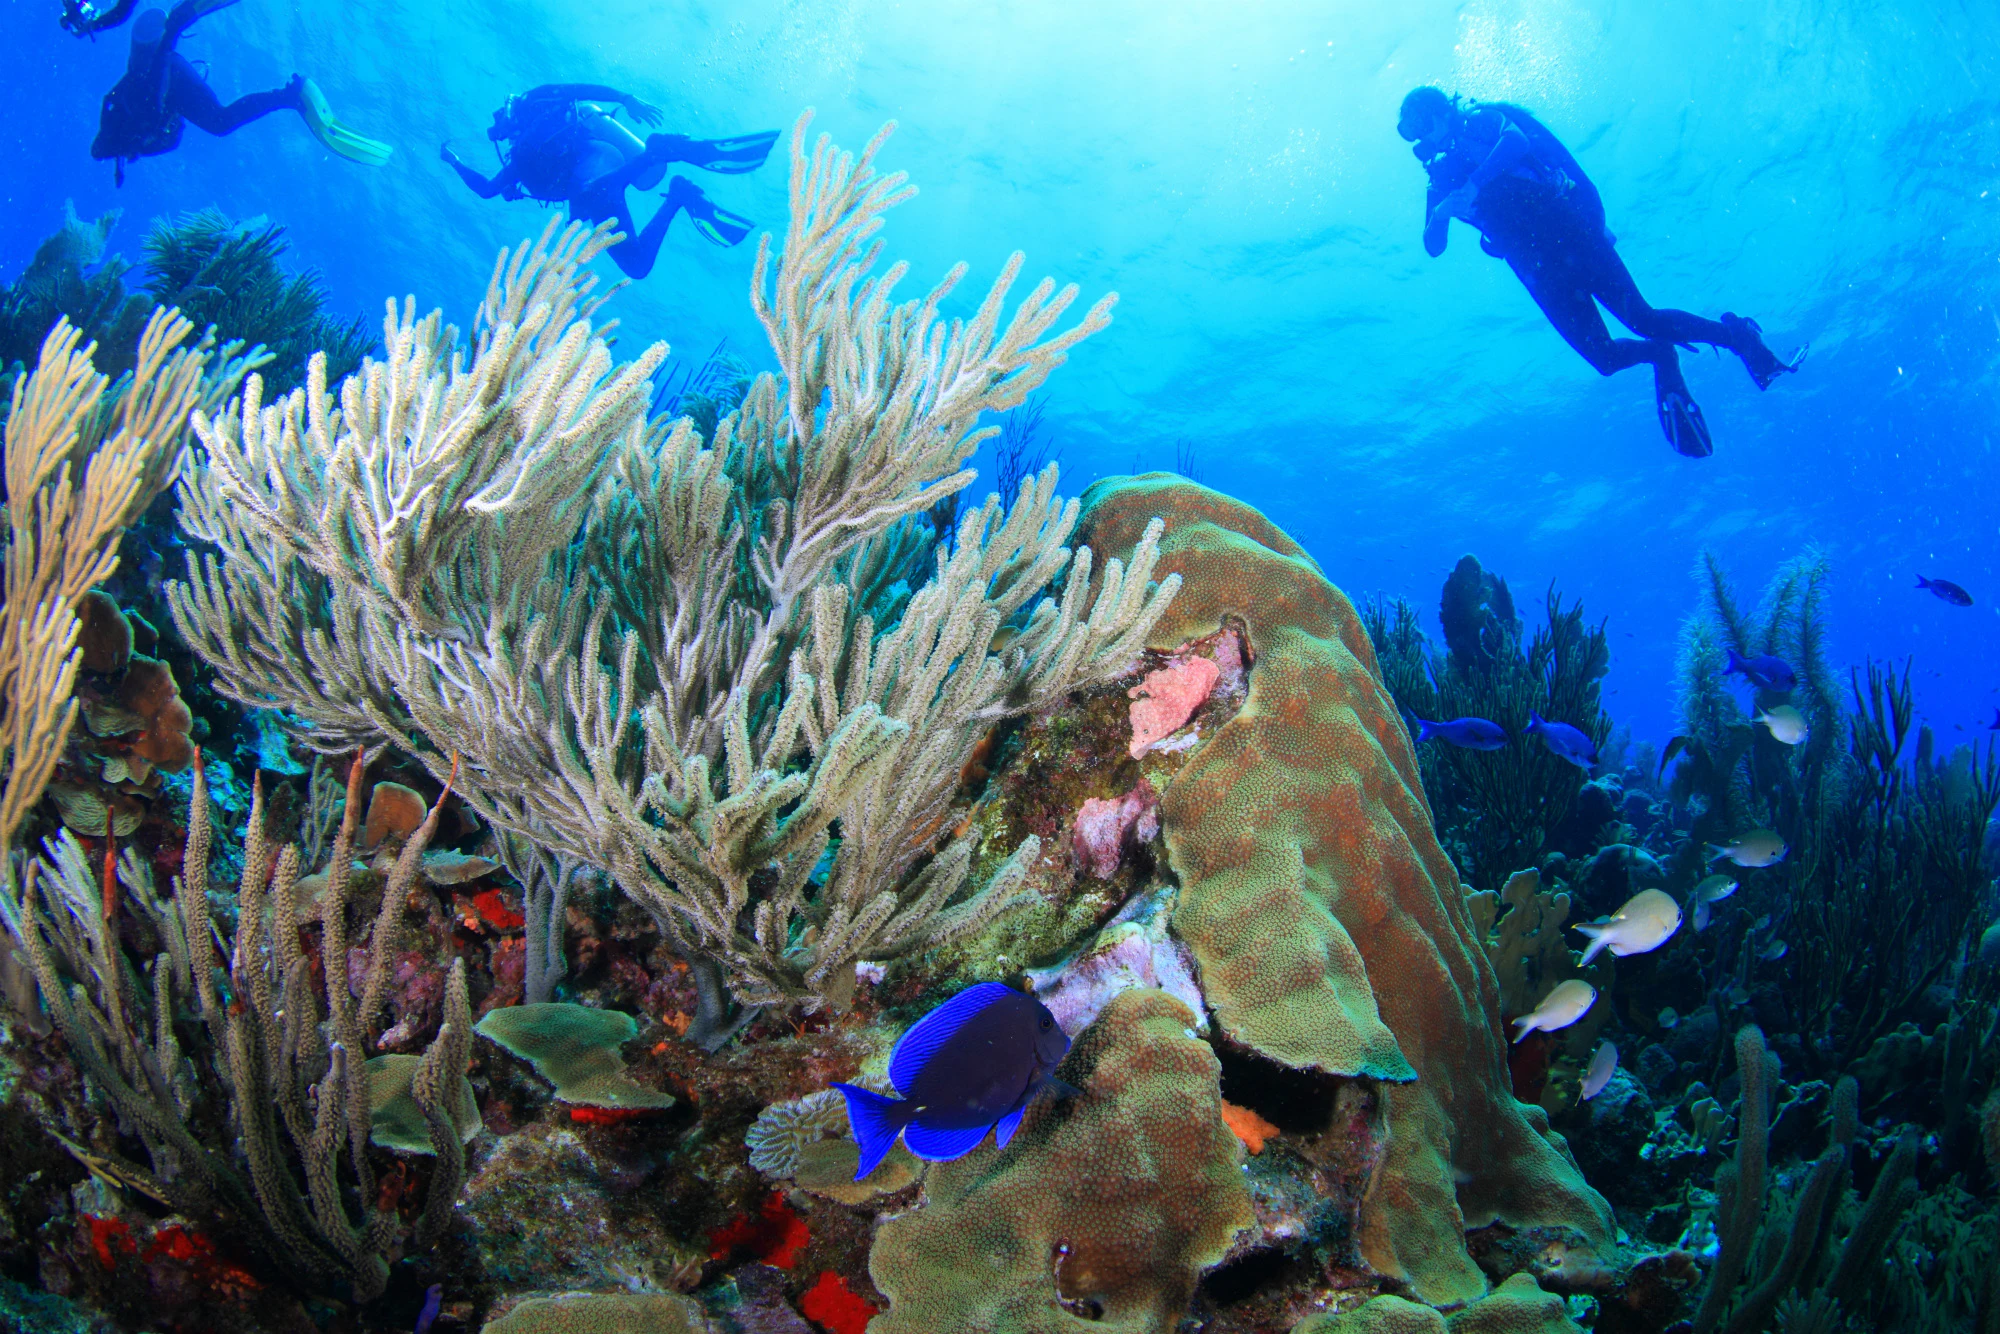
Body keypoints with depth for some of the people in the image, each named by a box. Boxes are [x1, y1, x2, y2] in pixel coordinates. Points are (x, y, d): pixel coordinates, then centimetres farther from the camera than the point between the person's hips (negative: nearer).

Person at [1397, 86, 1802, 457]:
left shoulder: (1481, 119, 6)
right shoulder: (1441, 179, 20)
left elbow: (1516, 140, -16)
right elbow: (1434, 246, 10)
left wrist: (1471, 187, -25)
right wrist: (1440, 211, -10)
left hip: (1565, 230, -5)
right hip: (1537, 268, 5)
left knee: (1641, 319, -14)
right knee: (1604, 357, -10)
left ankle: (1736, 334, 5)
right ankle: (1661, 355, 17)